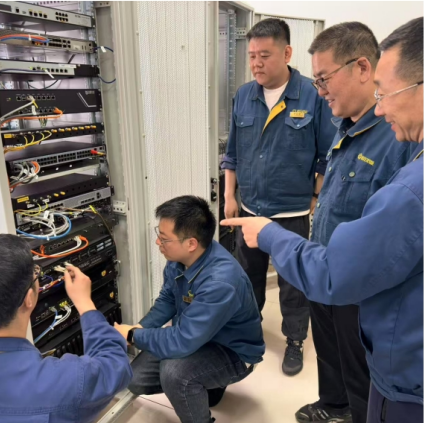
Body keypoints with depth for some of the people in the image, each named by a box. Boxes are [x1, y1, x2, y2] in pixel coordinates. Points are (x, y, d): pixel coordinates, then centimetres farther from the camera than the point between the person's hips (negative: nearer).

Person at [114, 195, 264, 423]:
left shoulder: (220, 282, -38)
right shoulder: (180, 257, -13)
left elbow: (182, 342, -36)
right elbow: (167, 299, 5)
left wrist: (133, 335, -21)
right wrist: (140, 327, -11)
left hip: (233, 352, -7)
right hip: (195, 337, 8)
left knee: (174, 372, -34)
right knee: (137, 380, 3)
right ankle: (204, 385, 21)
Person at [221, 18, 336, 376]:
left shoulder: (313, 96, -11)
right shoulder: (244, 96, 2)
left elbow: (327, 156, -6)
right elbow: (233, 153, 8)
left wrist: (318, 200, -6)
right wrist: (230, 196, 5)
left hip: (292, 213, -4)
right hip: (249, 209, 4)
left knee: (293, 283, 11)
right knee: (248, 275, 21)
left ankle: (295, 342, 34)